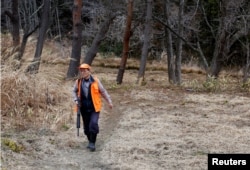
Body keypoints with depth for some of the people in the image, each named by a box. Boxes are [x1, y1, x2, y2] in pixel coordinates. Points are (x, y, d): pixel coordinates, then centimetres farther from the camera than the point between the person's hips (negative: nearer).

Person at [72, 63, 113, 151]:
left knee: (93, 124, -18)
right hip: (84, 108, 3)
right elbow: (75, 91, 18)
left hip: (94, 108, -3)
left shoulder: (95, 81, -7)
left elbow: (103, 91, 3)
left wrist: (109, 101, 7)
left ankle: (92, 143, -6)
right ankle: (90, 141, 30)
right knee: (86, 127, 9)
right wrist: (76, 100, 3)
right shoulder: (78, 82, 0)